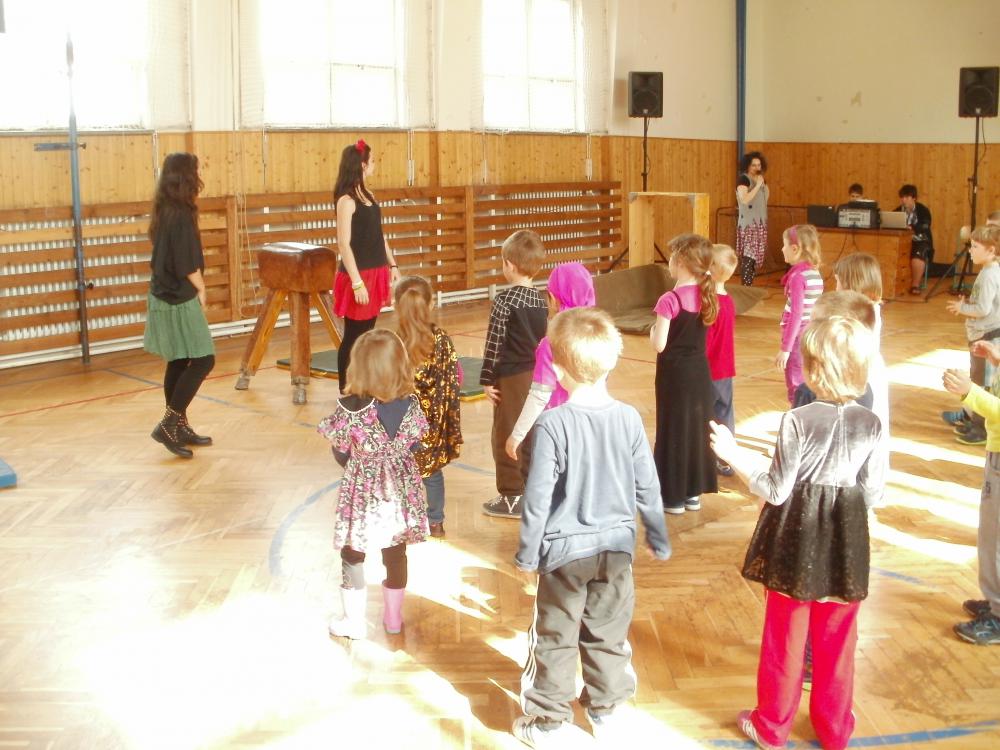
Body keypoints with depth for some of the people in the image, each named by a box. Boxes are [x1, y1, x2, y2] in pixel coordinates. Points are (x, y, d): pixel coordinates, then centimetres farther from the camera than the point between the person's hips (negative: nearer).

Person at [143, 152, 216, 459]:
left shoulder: (165, 211, 9)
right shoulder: (181, 214, -19)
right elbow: (187, 264, -20)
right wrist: (201, 289, -3)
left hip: (166, 296, 9)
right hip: (180, 300, -9)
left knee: (178, 363, 13)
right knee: (202, 360, -5)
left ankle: (180, 427, 20)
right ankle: (168, 424, -3)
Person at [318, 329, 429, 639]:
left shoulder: (351, 407, -21)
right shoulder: (410, 403, -10)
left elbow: (341, 455, -12)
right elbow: (414, 446, 2)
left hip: (363, 493, -4)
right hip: (400, 492, 4)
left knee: (352, 554, 15)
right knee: (396, 553, 19)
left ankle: (354, 621, 25)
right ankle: (393, 617, 34)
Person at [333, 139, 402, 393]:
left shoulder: (369, 196, 11)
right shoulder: (346, 200, -13)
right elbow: (344, 244, -18)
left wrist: (392, 265, 16)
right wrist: (357, 283, -22)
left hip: (375, 274, 8)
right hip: (358, 277, -8)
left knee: (367, 334, 12)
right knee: (353, 336, -2)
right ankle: (346, 391, 5)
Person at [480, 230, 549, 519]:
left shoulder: (504, 301, -15)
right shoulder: (541, 301, 6)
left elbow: (494, 343, -15)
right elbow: (543, 340, 11)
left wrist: (487, 379, -9)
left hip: (511, 377, -7)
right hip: (537, 375, 7)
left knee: (505, 436, 2)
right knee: (531, 434, 15)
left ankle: (512, 497, 5)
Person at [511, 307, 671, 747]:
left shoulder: (553, 424, -18)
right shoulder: (629, 419, -7)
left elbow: (539, 496, -14)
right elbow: (647, 488, 1)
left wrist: (527, 552, -2)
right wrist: (658, 540, 15)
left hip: (564, 550, -3)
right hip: (616, 547, 3)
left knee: (555, 639, 11)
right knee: (608, 635, 18)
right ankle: (605, 710, 32)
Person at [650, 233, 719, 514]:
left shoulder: (670, 300, -20)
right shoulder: (706, 296, 0)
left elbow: (659, 345, -21)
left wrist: (652, 330, -1)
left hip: (675, 374, -6)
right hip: (699, 371, 6)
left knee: (673, 431, 5)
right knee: (697, 429, 15)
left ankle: (673, 496, 13)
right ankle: (694, 492, 25)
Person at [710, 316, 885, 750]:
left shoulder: (797, 420, -19)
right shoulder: (871, 424, -7)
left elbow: (776, 490, -15)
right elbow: (873, 493, -2)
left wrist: (732, 455, -5)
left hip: (797, 542, -3)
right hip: (846, 544, 3)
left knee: (785, 639, 13)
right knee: (837, 643, 18)